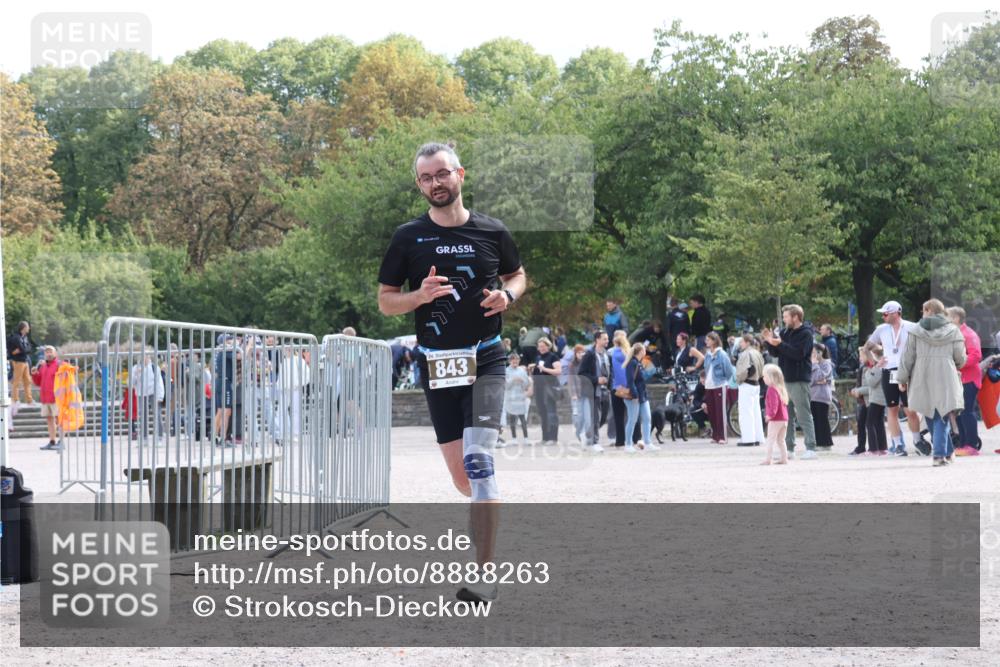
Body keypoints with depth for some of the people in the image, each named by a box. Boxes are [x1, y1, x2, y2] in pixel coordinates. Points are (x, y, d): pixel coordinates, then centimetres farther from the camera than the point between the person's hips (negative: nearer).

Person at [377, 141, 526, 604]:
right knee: (462, 476, 5)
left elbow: (517, 274, 19)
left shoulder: (492, 232, 2)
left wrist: (507, 295, -4)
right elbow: (385, 301, 6)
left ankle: (485, 574, -18)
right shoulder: (408, 238, 2)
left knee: (477, 458, -19)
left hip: (485, 360, -2)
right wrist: (420, 296, -15)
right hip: (436, 364, 2)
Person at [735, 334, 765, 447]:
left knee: (746, 412, -7)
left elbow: (745, 370, -24)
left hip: (746, 385, -9)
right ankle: (757, 438, 15)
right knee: (756, 411, 12)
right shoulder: (757, 353, 12)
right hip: (756, 384, 9)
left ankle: (748, 439, -9)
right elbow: (761, 371, 17)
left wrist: (739, 379, -8)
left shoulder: (746, 354, -17)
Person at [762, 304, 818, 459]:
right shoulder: (785, 332, 16)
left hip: (799, 380, -8)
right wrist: (769, 341, 1)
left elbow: (798, 353, -21)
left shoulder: (805, 334, -8)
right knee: (787, 416, 10)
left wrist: (780, 344, -23)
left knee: (804, 415, -8)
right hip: (785, 379, 8)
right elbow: (776, 353, 18)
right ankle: (789, 448, 14)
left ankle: (811, 448, -7)